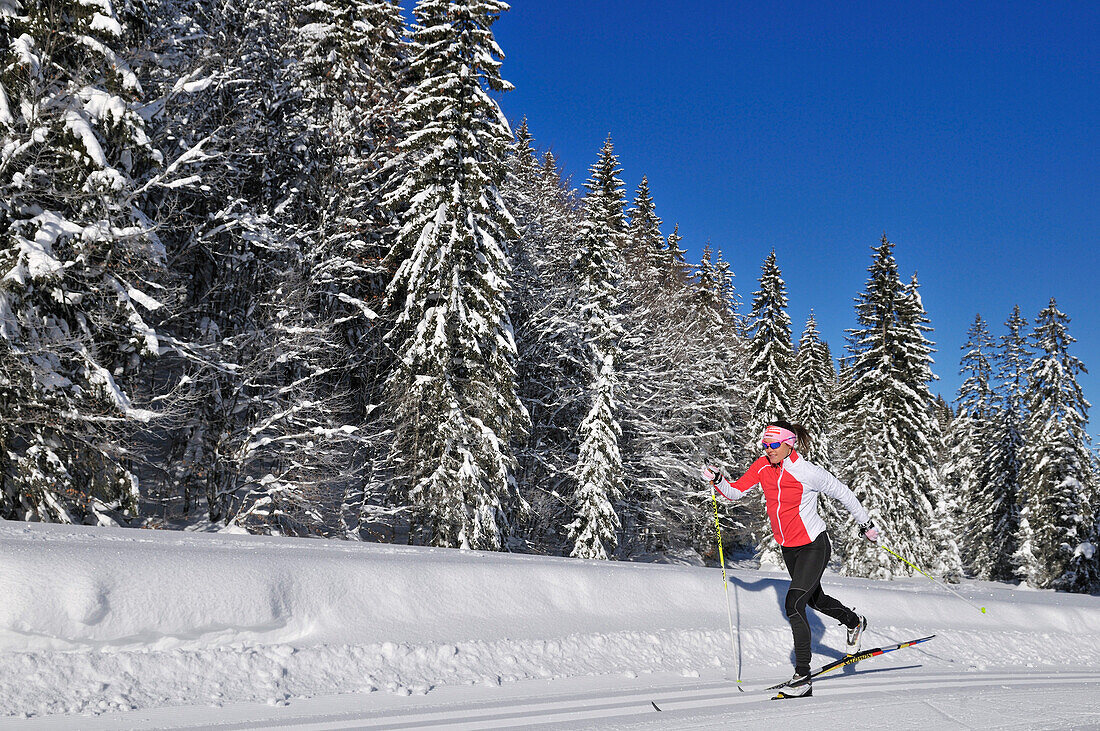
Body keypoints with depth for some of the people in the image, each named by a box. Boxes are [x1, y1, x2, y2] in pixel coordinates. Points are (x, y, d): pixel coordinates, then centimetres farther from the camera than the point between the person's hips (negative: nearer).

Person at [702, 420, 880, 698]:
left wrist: (866, 523, 1)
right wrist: (717, 480, -21)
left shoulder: (808, 472, -22)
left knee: (793, 604, -19)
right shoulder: (763, 467, -6)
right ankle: (854, 622, 55)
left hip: (813, 546, -7)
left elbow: (842, 493, -9)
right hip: (788, 548, 7)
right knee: (815, 599, 26)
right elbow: (735, 491, -1)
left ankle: (803, 677, -11)